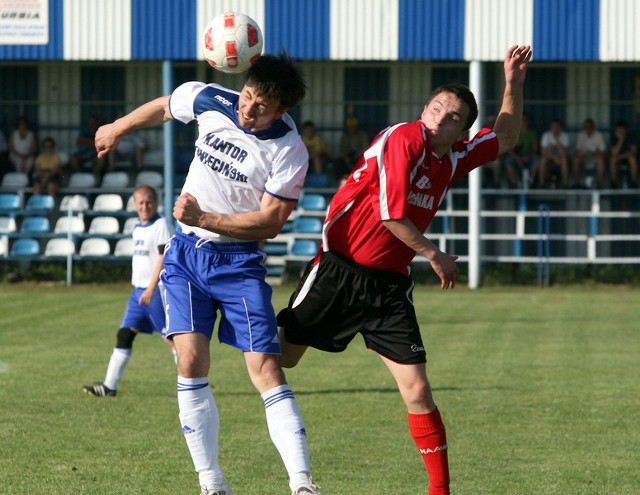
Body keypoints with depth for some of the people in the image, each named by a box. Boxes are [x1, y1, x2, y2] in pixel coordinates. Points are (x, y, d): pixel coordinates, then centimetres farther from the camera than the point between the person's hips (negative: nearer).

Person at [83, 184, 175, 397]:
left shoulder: (161, 225, -9)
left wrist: (151, 288, -21)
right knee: (124, 334, 3)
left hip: (157, 290, -8)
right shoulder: (137, 228, 16)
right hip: (139, 290, 8)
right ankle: (109, 386, 3)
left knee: (170, 337, -6)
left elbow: (163, 258, -16)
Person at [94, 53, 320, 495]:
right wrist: (117, 129, 31)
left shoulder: (289, 152, -17)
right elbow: (163, 107, 17)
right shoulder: (210, 101, -5)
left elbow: (269, 223, -18)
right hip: (186, 252, 3)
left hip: (239, 260, -3)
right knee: (191, 362, -9)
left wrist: (204, 218, -25)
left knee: (266, 367, -13)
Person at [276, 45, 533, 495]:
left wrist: (514, 85, 12)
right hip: (340, 270, -5)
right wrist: (433, 254, -9)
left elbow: (505, 138, 25)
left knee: (417, 390, -3)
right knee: (280, 357, 0)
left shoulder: (453, 159, 9)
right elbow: (390, 212, -19)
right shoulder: (403, 139, -13)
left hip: (389, 285, 5)